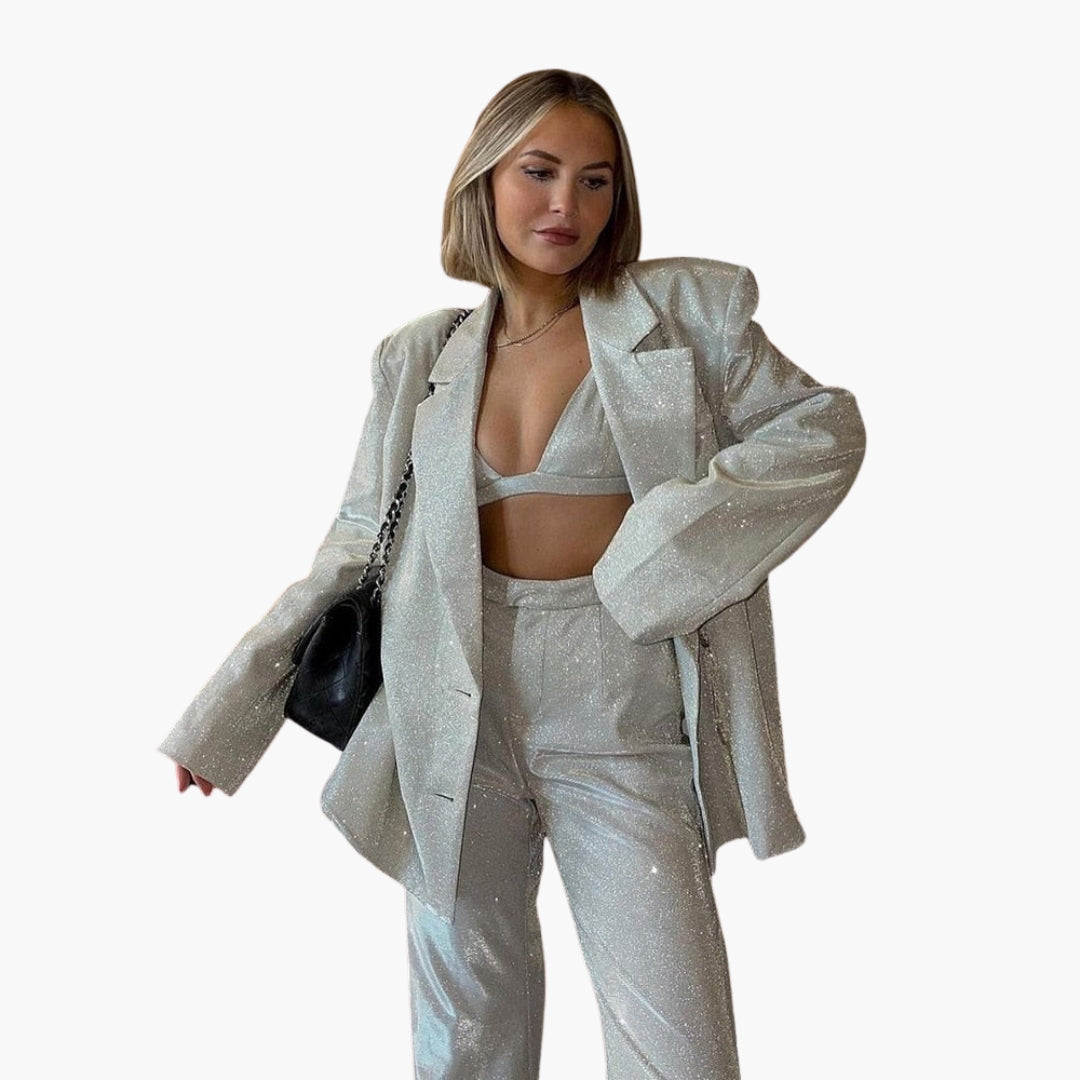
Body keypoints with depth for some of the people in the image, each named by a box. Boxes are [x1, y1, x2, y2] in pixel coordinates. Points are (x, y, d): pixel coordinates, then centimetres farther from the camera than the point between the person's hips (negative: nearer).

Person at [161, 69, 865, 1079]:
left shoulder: (686, 311, 1)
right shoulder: (420, 358, 8)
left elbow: (823, 428, 4)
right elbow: (359, 541, 11)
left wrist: (675, 534, -11)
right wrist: (232, 704, 9)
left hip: (620, 708, -2)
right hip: (458, 709, 2)